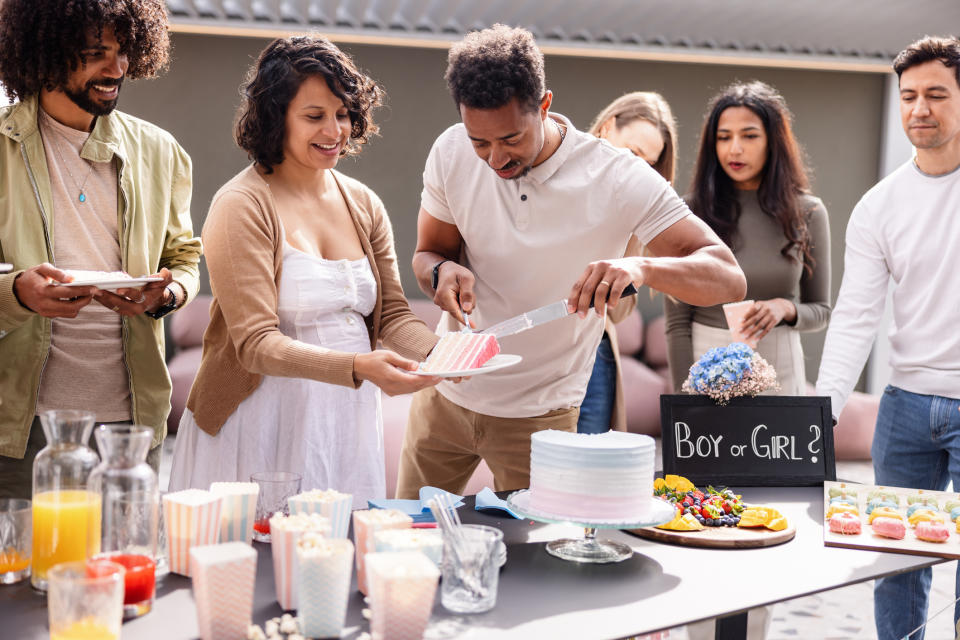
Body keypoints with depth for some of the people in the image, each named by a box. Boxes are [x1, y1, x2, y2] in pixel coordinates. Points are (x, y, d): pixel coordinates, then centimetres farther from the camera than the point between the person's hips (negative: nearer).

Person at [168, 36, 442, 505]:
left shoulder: (364, 205, 9)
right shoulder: (242, 207, -11)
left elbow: (392, 313, 9)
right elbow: (255, 344, -17)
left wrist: (439, 352, -12)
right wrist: (358, 368, -31)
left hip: (349, 419, 5)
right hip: (263, 420, -5)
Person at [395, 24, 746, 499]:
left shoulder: (620, 179, -21)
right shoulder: (452, 153, -11)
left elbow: (728, 280, -25)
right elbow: (426, 254, 2)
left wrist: (641, 268, -46)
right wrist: (442, 271, -24)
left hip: (539, 413, -3)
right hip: (447, 392, 3)